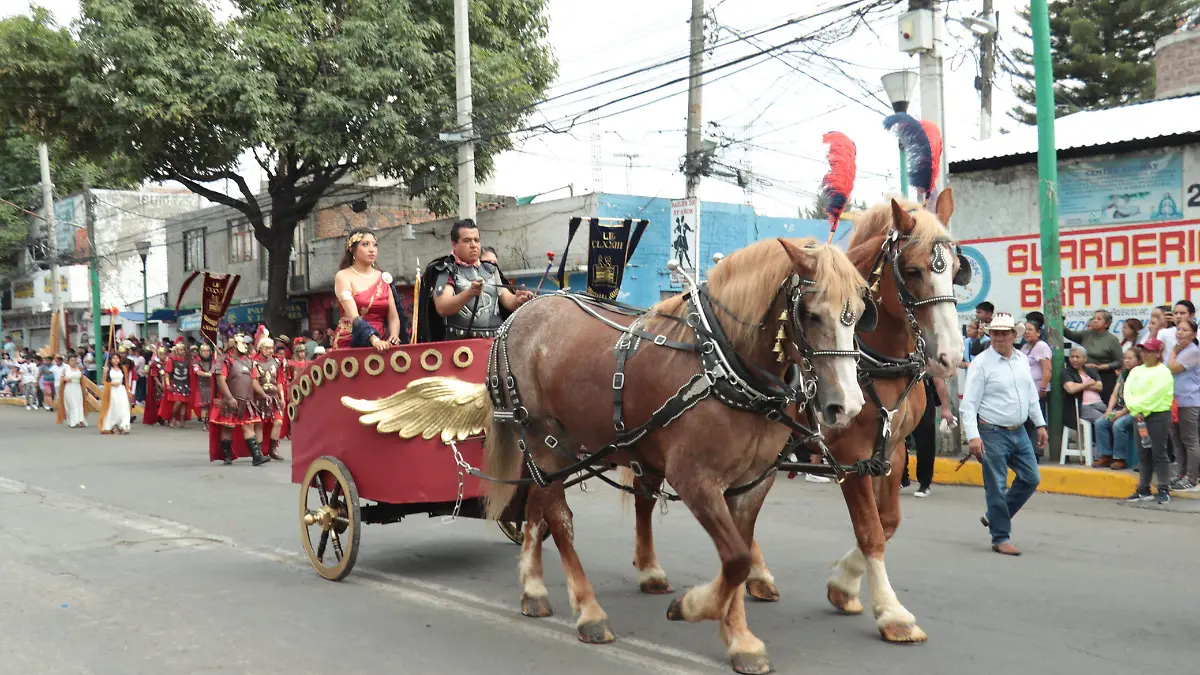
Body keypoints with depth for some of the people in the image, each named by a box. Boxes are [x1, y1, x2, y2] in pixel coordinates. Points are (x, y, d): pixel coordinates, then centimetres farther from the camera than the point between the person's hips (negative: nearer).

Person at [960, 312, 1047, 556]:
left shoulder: (1022, 359, 9)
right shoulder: (981, 363, -11)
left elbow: (1032, 394, 18)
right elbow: (969, 403, -15)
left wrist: (1040, 424, 14)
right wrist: (973, 436, -23)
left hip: (1019, 431, 7)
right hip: (993, 433, -7)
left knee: (1031, 479, 12)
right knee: (997, 487, -1)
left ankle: (995, 517, 28)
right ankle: (1000, 538, 11)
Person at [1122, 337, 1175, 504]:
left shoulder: (1163, 372, -8)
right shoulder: (1136, 371, 13)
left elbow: (1153, 396, -18)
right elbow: (1128, 392, 2)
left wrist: (1138, 408, -12)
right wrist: (1135, 412, -11)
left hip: (1159, 416, -7)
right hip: (1140, 417, 7)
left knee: (1159, 454, -4)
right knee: (1143, 454, 9)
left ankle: (1164, 490, 3)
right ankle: (1143, 490, 14)